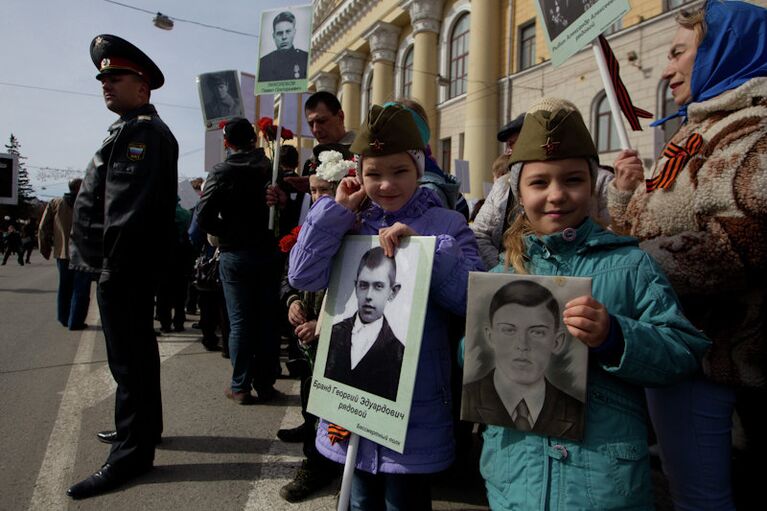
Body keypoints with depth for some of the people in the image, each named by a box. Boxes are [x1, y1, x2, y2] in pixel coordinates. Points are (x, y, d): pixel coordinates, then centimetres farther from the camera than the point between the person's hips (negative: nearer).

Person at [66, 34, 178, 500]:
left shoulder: (142, 131, -13)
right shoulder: (137, 130, 20)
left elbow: (128, 207, -22)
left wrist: (112, 266, -22)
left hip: (124, 268, -11)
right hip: (132, 267, 11)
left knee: (129, 359, -4)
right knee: (136, 352, 19)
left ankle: (131, 454, 5)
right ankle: (142, 425, 33)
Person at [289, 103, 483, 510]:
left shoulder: (446, 225, -6)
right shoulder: (349, 224, 3)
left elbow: (471, 299, -17)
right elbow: (303, 277, -9)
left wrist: (423, 246, -27)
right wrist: (337, 210, -10)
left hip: (414, 401, -3)